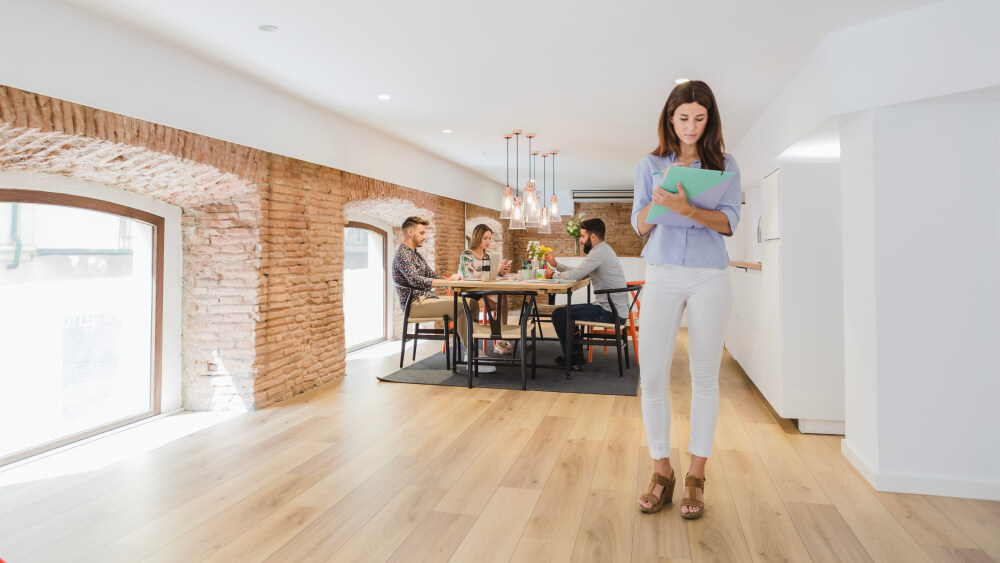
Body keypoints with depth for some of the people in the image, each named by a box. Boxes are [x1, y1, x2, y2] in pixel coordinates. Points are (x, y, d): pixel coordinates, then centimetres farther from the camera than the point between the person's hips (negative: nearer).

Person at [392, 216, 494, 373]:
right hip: (415, 304, -10)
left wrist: (452, 278, -1)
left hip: (428, 298, 10)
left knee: (472, 302, 2)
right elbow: (415, 280, -25)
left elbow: (433, 276, 19)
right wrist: (448, 280, -27)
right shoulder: (402, 254, -11)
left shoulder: (415, 254, 21)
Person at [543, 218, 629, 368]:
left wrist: (554, 274, -4)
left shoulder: (599, 252, -17)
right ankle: (577, 356, 24)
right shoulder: (603, 249, 16)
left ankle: (573, 358, 7)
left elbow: (575, 275, -22)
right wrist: (556, 264, 15)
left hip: (610, 312, -11)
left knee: (558, 314, -9)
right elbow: (580, 273, 18)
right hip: (615, 308, 11)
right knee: (569, 311, 26)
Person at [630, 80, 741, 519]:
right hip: (662, 276, 1)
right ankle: (661, 471, 12)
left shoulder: (724, 166, 9)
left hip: (708, 277, 0)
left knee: (704, 376, 3)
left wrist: (687, 208, -22)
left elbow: (729, 222, -4)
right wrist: (656, 202, -15)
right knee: (651, 376, -4)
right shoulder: (651, 165, 11)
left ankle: (696, 476, 16)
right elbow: (639, 226, 7)